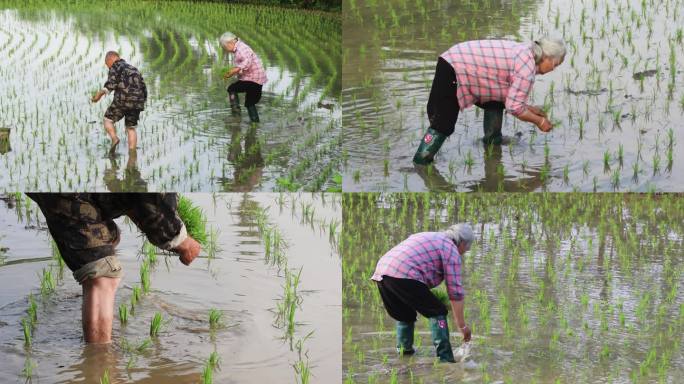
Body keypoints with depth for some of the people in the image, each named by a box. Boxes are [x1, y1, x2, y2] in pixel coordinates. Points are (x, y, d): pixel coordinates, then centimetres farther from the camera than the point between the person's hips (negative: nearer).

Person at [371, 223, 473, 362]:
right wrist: (462, 325, 10)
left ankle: (403, 352, 27)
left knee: (405, 316, 27)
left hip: (381, 272, 8)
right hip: (404, 277, -8)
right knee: (437, 313, 4)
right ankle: (445, 359, -2)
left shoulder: (429, 237, 32)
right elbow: (455, 292, 4)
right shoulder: (452, 251, 8)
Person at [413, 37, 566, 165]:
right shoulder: (527, 67, -16)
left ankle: (493, 139, 27)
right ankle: (421, 160, -6)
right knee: (443, 125, -10)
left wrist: (530, 109, 21)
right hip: (451, 74, -10)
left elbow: (509, 97, 20)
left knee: (496, 99, 19)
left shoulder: (523, 52, 13)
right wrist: (539, 121, -2)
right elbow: (514, 107, -15)